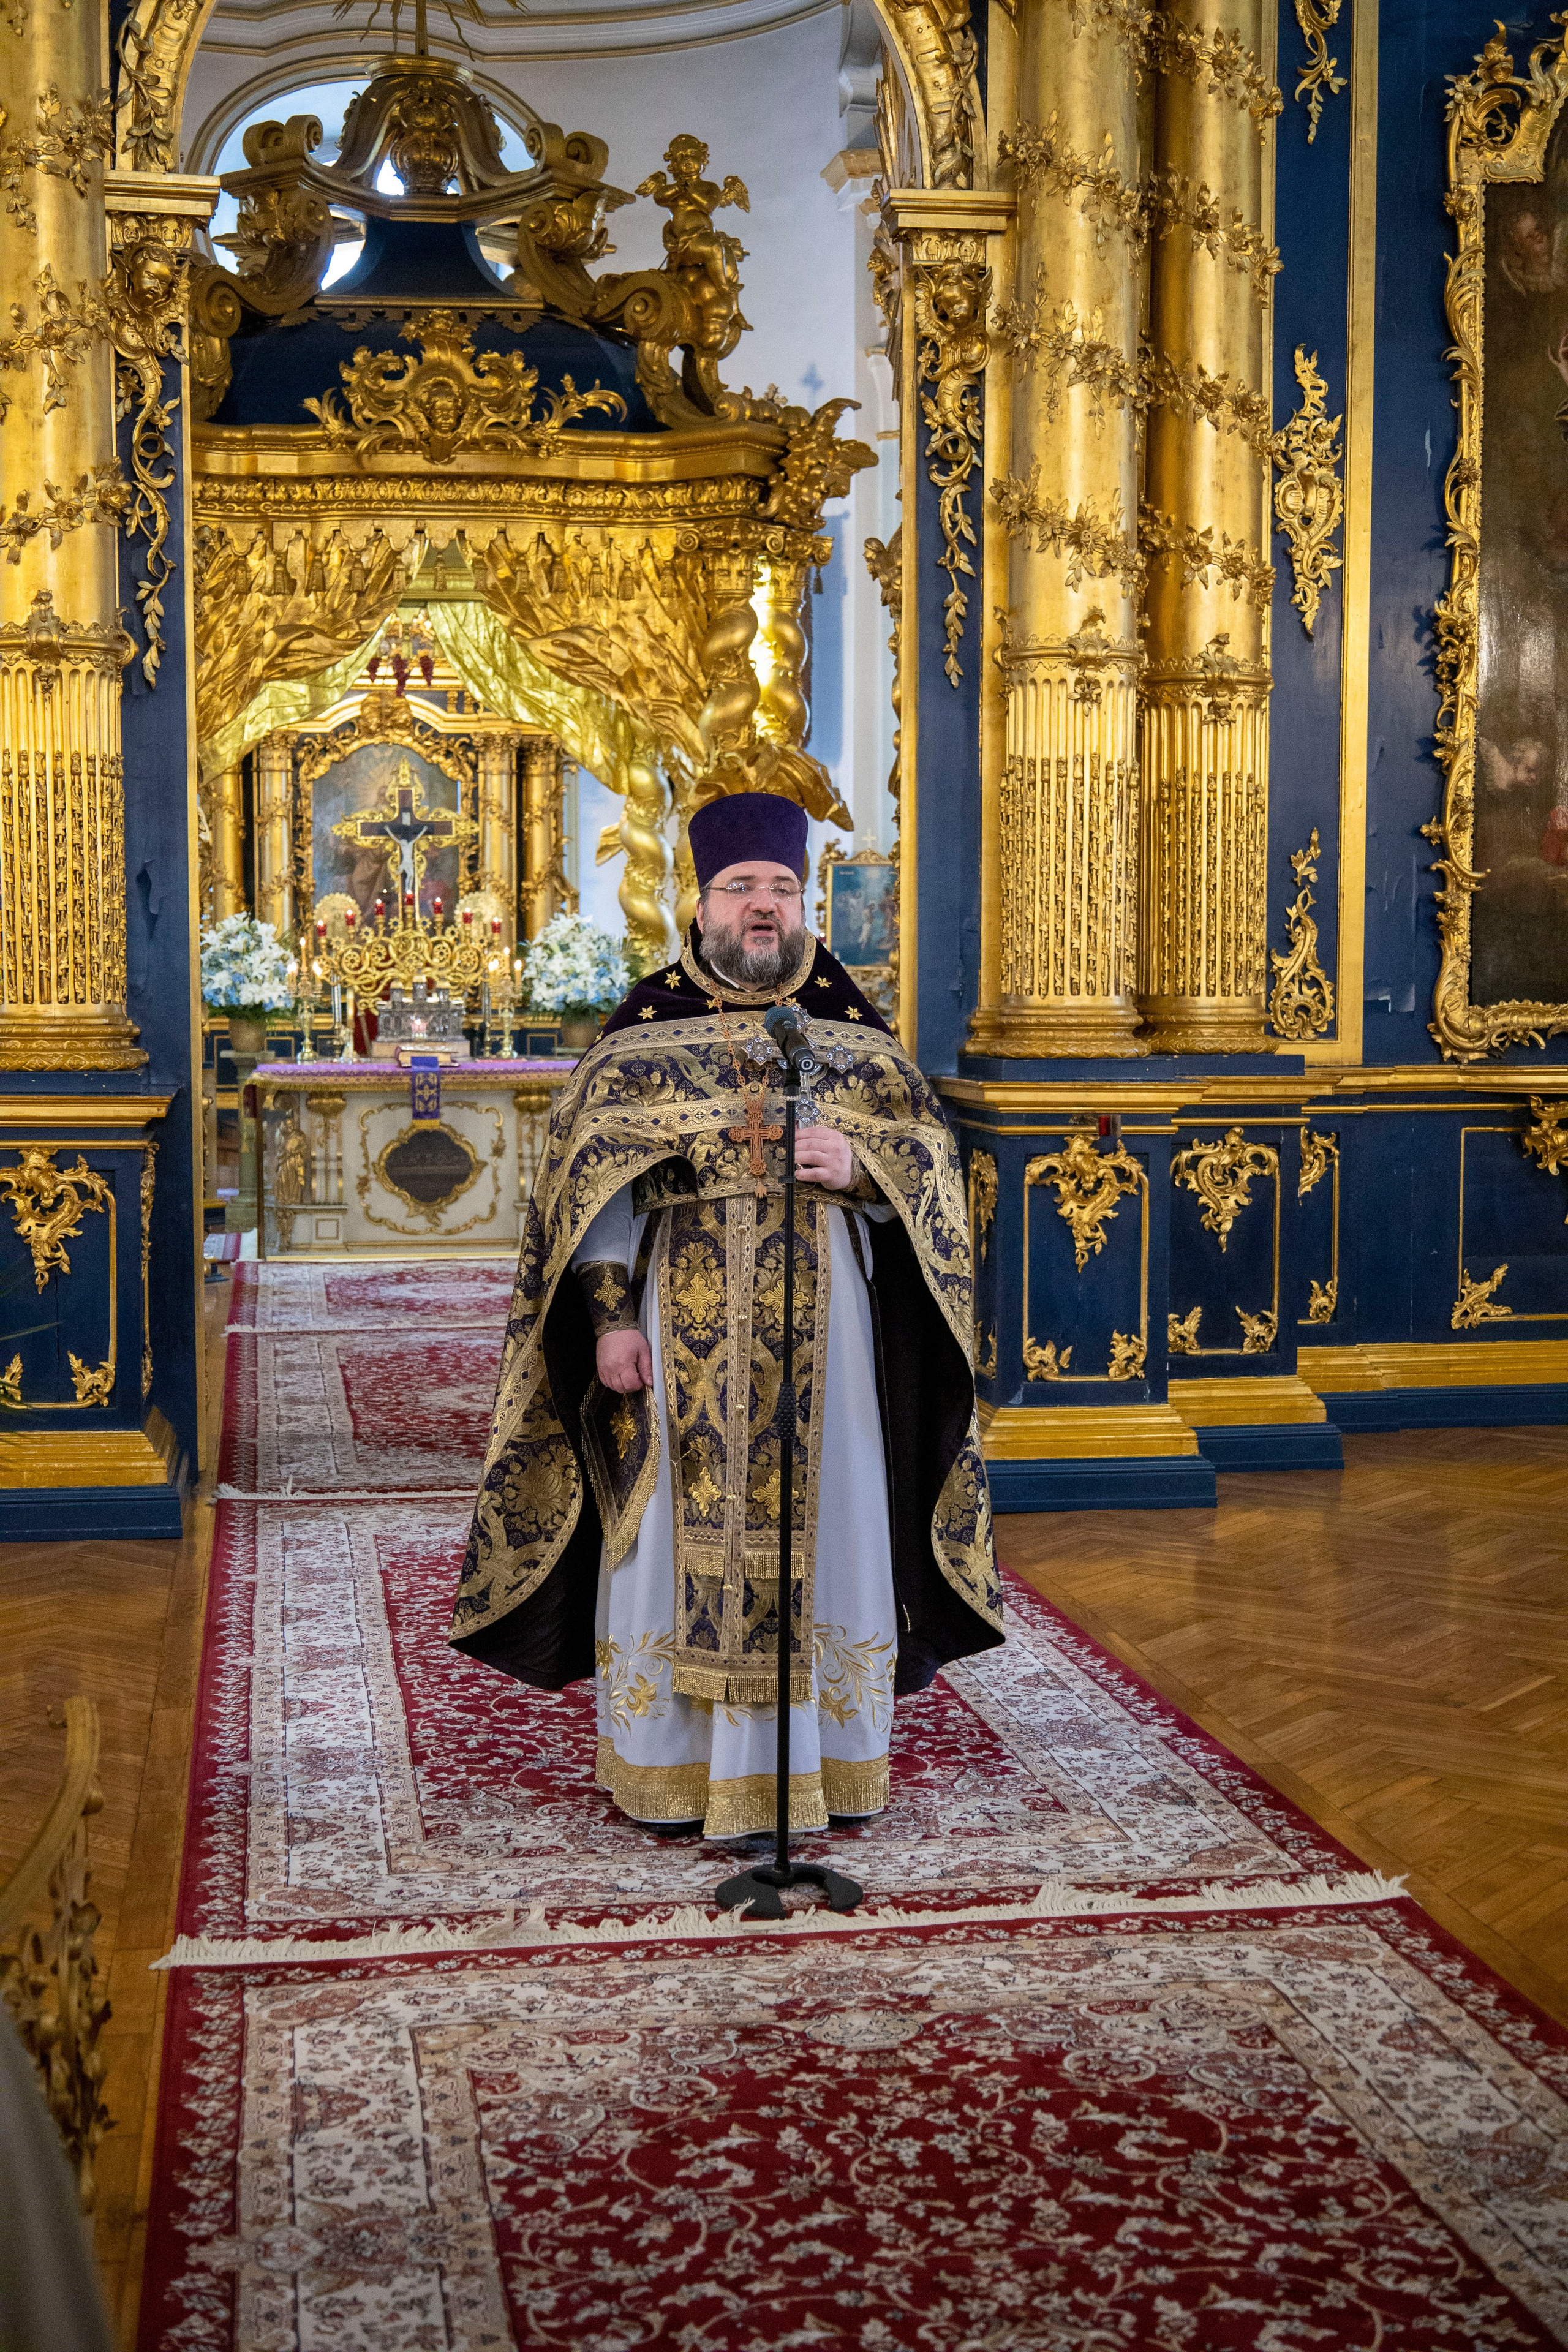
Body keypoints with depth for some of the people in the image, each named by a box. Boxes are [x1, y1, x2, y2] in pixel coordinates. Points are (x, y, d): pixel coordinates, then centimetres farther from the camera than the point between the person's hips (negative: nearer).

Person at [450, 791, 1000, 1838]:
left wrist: (858, 1165, -15)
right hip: (682, 1328, -1)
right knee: (678, 1532, 2)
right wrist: (610, 1316, -9)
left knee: (817, 1527, 4)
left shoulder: (853, 1025, 7)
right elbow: (592, 1179, 0)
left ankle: (819, 1765, 16)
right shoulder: (644, 1024, 3)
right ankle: (671, 1770, 14)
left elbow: (929, 1157, 7)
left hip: (821, 1324, 1)